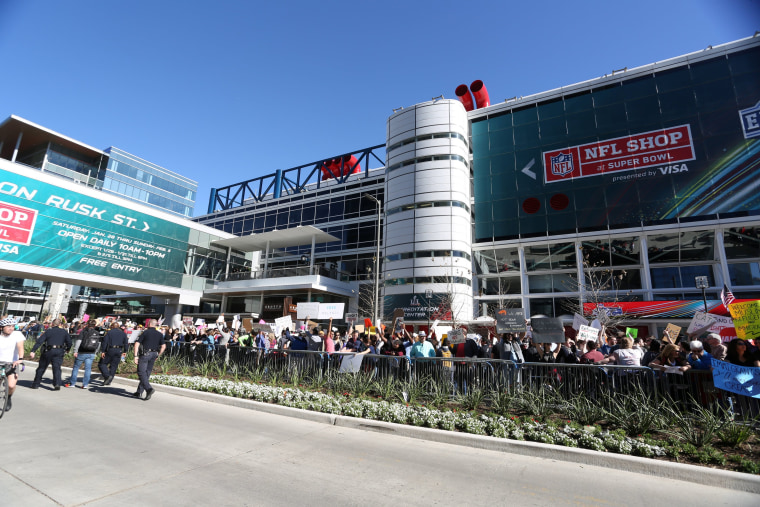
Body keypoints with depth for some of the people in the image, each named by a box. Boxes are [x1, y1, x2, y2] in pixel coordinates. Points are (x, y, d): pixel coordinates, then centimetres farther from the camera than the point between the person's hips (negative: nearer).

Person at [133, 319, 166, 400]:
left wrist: (136, 356, -8)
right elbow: (163, 346, 4)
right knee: (147, 373, 13)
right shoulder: (160, 334, 9)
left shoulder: (145, 332, -2)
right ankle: (139, 392, 19)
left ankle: (149, 389, -22)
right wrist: (157, 355, 12)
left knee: (141, 372, -4)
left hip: (145, 354, -5)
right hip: (154, 354, 5)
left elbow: (137, 344, -9)